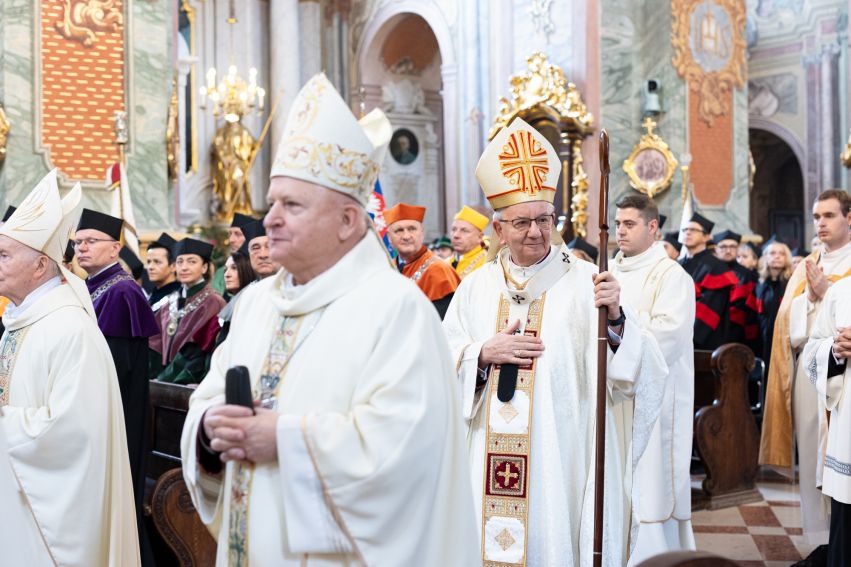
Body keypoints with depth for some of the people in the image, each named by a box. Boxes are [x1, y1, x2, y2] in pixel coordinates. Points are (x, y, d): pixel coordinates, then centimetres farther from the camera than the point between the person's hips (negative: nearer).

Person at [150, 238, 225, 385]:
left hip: (189, 385, -5)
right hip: (166, 381, 5)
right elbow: (157, 344, 11)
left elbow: (197, 355, -11)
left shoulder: (212, 303, -6)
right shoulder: (172, 302, 13)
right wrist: (157, 377, -2)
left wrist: (164, 381, -12)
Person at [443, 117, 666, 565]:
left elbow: (630, 373, -12)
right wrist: (484, 353, -11)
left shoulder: (583, 282, -5)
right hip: (491, 459, 3)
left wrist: (615, 317, -29)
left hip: (564, 455, -3)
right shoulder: (477, 286, 6)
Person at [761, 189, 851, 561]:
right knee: (812, 457, 5)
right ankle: (821, 541, 13)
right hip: (806, 366, 5)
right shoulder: (806, 266, 18)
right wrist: (810, 296, -5)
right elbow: (788, 316, 12)